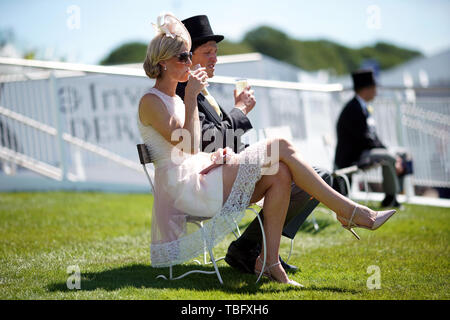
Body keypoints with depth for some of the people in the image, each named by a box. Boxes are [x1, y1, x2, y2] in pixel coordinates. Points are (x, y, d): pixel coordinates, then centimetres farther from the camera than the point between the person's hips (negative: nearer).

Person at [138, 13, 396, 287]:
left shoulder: (175, 100, 20)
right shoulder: (150, 102, -7)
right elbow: (187, 147, -18)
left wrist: (215, 157, -1)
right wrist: (191, 98, -15)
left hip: (201, 177, 9)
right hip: (185, 190, -9)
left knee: (279, 173, -14)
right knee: (279, 147, -15)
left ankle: (270, 262, -14)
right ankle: (348, 211, -12)